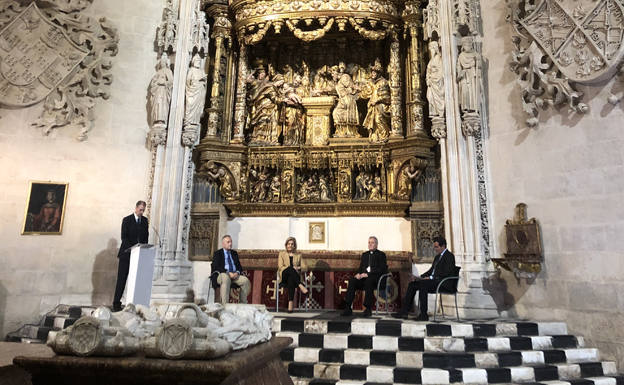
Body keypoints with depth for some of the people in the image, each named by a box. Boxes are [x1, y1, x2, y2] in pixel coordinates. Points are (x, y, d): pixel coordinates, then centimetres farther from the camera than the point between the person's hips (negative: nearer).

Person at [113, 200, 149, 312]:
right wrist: (131, 248, -21)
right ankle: (116, 303, 6)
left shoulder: (145, 220, 11)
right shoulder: (127, 220, -1)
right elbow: (124, 237, -9)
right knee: (122, 279, 0)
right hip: (126, 254, -3)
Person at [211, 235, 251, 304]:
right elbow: (216, 267, -6)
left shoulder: (234, 253, 23)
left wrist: (237, 273, -7)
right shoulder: (217, 253, 8)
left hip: (235, 275, 5)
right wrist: (228, 273, -18)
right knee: (226, 279, -40)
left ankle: (243, 304, -16)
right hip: (222, 275, -4)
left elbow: (239, 266, 18)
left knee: (246, 280, -24)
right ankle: (225, 304, -40)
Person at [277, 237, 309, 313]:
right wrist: (292, 268, -14)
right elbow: (280, 267, 1)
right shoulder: (281, 254, 16)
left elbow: (304, 267, 13)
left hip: (294, 276, 1)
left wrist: (298, 268, -11)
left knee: (291, 279, -39)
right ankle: (301, 286, -47)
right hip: (284, 277, -1)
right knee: (290, 268, -36)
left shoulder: (298, 255, 21)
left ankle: (290, 303, -49)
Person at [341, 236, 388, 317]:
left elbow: (381, 269, -5)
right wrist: (358, 274, -4)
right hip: (363, 277, 5)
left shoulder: (381, 254, 9)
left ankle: (368, 309, -33)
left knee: (368, 281, -39)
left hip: (375, 278, -4)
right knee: (352, 281, -26)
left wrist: (367, 274, -16)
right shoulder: (364, 254, 27)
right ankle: (348, 308, -29)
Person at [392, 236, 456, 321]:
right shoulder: (438, 256, 24)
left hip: (443, 282, -9)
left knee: (423, 284, -32)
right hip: (433, 281, 9)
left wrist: (431, 277, -21)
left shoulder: (449, 256, -5)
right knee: (412, 284, -6)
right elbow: (431, 270, 22)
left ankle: (424, 315, -28)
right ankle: (404, 312, -9)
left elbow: (447, 273, -17)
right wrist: (421, 277, 5)